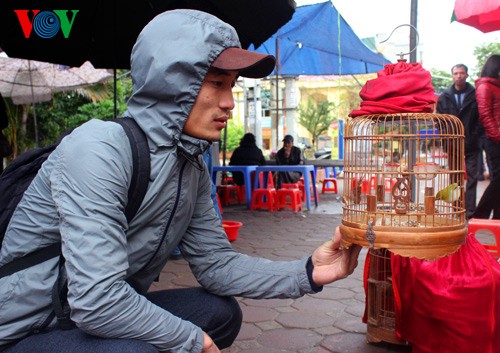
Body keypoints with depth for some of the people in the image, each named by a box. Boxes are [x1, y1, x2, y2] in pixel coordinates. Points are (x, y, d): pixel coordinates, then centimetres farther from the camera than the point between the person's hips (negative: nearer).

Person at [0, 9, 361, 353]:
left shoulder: (193, 167, -1)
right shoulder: (99, 149, -28)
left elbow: (215, 262, 2)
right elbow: (96, 301, -33)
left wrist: (307, 273, -11)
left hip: (107, 316, 8)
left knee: (222, 311, 6)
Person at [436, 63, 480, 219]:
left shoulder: (475, 95, 3)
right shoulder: (444, 97, 9)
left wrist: (474, 137, -9)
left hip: (471, 144, -2)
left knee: (471, 176, -4)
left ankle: (470, 210, -3)